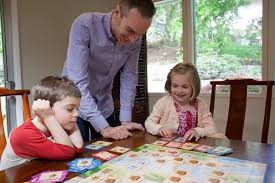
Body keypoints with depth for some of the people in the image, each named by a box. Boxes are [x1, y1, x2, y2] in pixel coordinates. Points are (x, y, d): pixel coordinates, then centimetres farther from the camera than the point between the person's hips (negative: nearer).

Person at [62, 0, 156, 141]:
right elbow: (78, 81, -32)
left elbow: (129, 77, -8)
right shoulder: (84, 25, -27)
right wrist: (103, 127, -35)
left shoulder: (134, 39, -12)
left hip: (104, 104, 4)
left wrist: (126, 120, -14)